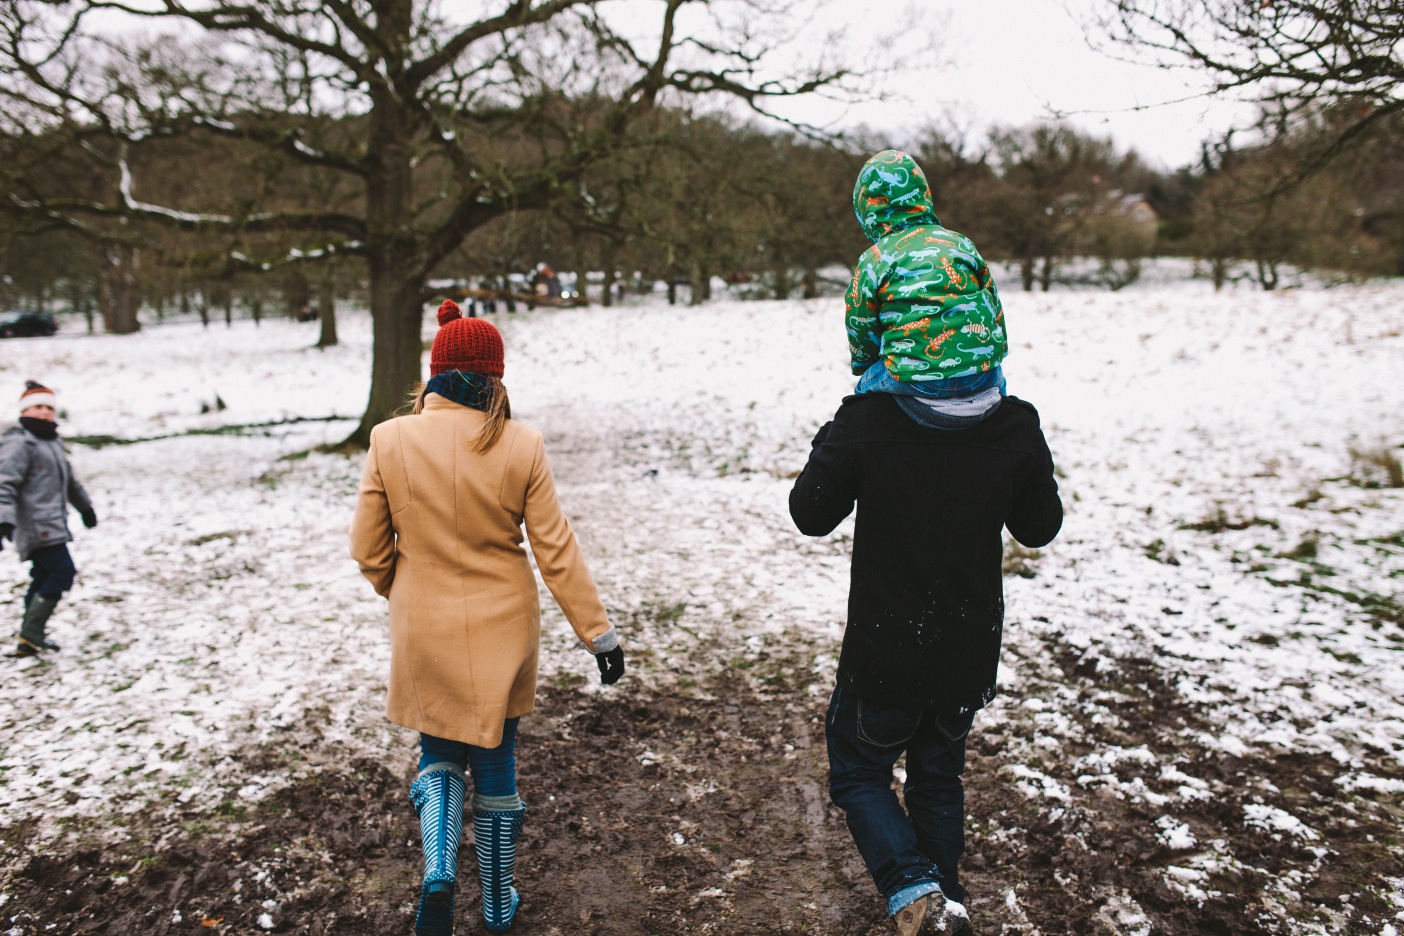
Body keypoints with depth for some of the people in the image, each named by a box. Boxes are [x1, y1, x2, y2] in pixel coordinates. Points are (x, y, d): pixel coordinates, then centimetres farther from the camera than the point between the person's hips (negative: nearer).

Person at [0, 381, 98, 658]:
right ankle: (31, 632, -10)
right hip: (35, 525, -9)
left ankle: (29, 640, 19)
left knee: (44, 578, 12)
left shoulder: (53, 443, 20)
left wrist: (85, 506, 43)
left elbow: (69, 479, 34)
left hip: (52, 525, 9)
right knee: (61, 572, -15)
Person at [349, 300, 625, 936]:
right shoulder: (520, 447, -13)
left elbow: (369, 550, -3)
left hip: (423, 636, 0)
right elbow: (556, 552, -9)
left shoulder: (390, 441, -10)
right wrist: (598, 632, 0)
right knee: (496, 766, 18)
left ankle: (438, 874, 2)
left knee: (439, 757, 23)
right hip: (501, 632, 0)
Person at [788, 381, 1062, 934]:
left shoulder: (865, 422, -20)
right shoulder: (1016, 428, -11)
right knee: (939, 778, 25)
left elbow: (810, 515, -7)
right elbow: (1040, 529, 4)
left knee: (857, 772, 18)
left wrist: (832, 439, 5)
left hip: (882, 654, -3)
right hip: (969, 655, 4)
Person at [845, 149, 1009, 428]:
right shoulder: (962, 242, 13)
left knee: (865, 387, 26)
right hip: (982, 377, 4)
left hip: (916, 380, -3)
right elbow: (995, 312, 18)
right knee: (997, 378, 38)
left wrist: (864, 369, 31)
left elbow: (862, 336, 10)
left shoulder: (872, 261, 3)